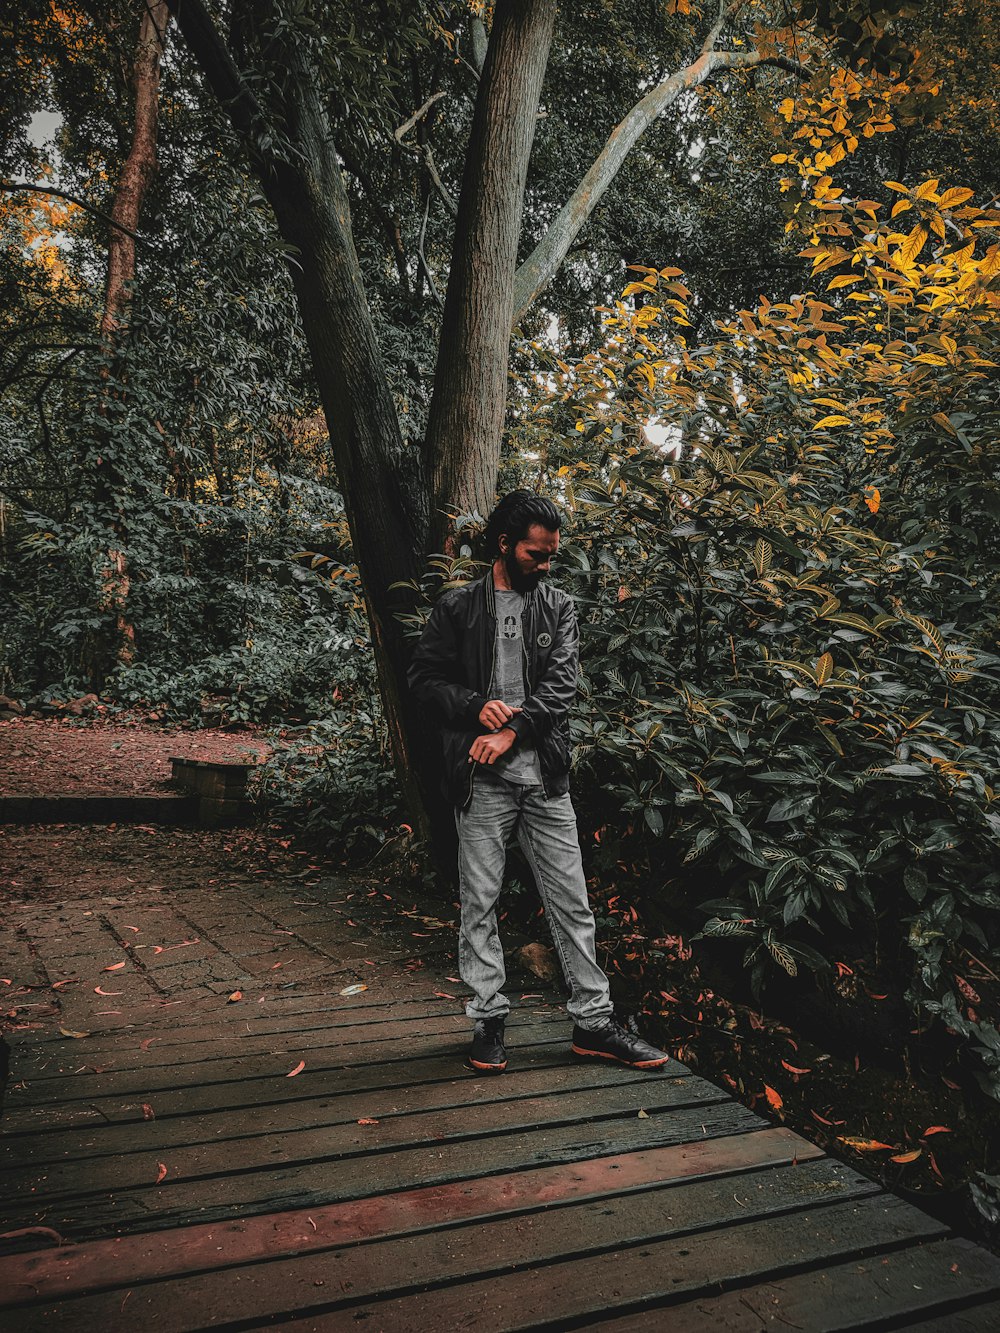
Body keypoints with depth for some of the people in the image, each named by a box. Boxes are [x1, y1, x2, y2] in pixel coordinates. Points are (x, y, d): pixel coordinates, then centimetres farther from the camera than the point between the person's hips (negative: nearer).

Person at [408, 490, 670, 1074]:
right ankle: (489, 1020, 19)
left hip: (544, 775, 2)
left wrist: (513, 730, -16)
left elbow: (561, 682, -3)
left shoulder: (560, 607, 9)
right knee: (480, 904, 5)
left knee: (571, 901, 6)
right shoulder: (458, 607, 5)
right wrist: (476, 706, -13)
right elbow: (424, 677, 4)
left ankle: (595, 1022, 16)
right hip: (481, 779, -1)